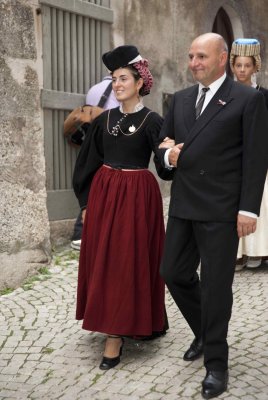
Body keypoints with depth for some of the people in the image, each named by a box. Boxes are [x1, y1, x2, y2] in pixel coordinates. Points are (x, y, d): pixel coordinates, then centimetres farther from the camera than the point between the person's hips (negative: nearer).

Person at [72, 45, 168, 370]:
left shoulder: (152, 121, -6)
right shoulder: (104, 119, 7)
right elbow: (88, 163, 11)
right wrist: (86, 202, 8)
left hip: (136, 196, -5)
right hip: (103, 194, 5)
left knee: (129, 262, 0)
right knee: (103, 260, 9)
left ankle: (116, 336, 7)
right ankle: (115, 326, 26)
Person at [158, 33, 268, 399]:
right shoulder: (180, 99, 13)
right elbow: (163, 141, 19)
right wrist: (167, 155, -5)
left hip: (220, 209, -6)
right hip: (183, 205, 6)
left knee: (215, 285, 1)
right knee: (174, 273, 12)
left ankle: (216, 363, 19)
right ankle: (205, 334, 37)